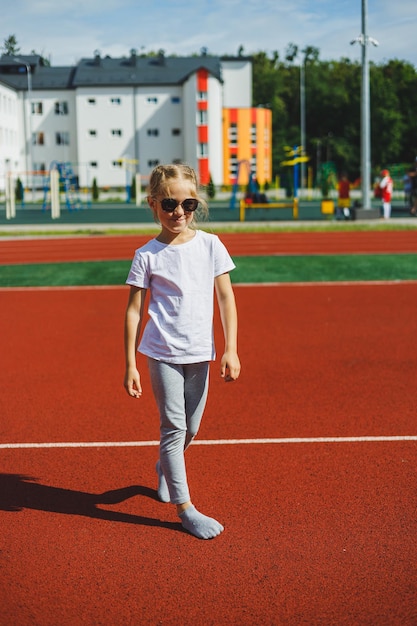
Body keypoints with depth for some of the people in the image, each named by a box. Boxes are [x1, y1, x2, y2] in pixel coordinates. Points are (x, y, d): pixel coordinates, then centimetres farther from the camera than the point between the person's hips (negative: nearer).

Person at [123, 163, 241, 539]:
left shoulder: (210, 245, 0)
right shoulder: (147, 256, -5)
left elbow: (226, 298, 2)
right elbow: (134, 311, -1)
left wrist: (231, 350, -3)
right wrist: (130, 365, -4)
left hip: (200, 353, 3)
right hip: (162, 353, -3)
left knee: (191, 428, 14)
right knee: (174, 427, -2)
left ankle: (164, 468, 44)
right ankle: (185, 508, 8)